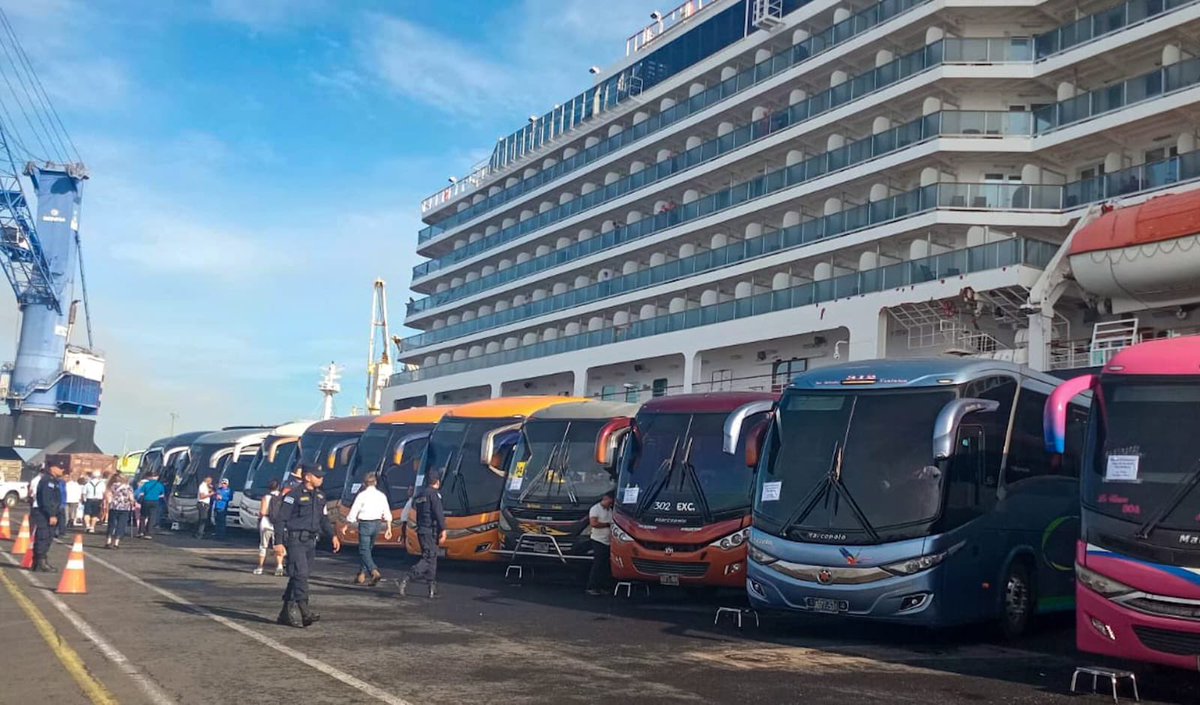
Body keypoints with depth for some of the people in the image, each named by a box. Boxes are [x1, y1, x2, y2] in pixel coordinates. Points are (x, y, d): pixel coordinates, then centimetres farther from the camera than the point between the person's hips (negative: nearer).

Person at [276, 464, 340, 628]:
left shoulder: (320, 496, 15)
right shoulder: (294, 495, -8)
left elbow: (324, 519, 23)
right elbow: (281, 519, -8)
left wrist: (333, 535, 10)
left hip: (311, 541, 7)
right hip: (296, 540, -7)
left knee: (297, 577, 9)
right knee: (300, 574, -14)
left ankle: (286, 613, 15)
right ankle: (303, 609, -16)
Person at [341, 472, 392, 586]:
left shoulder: (362, 495, -9)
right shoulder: (381, 495, 4)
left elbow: (353, 513, -7)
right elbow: (387, 514, 2)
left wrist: (345, 525, 5)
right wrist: (388, 528, 7)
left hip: (365, 524, -5)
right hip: (377, 524, 5)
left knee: (364, 550, -4)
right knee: (367, 549, 18)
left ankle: (374, 572, -24)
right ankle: (361, 575, 22)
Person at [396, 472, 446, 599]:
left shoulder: (419, 494, 15)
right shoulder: (434, 494, -9)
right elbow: (438, 513, -17)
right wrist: (443, 530, -19)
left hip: (421, 530, 9)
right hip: (431, 531, -9)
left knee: (431, 558, 13)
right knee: (428, 559, -9)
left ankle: (433, 589, 13)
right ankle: (406, 580, -22)